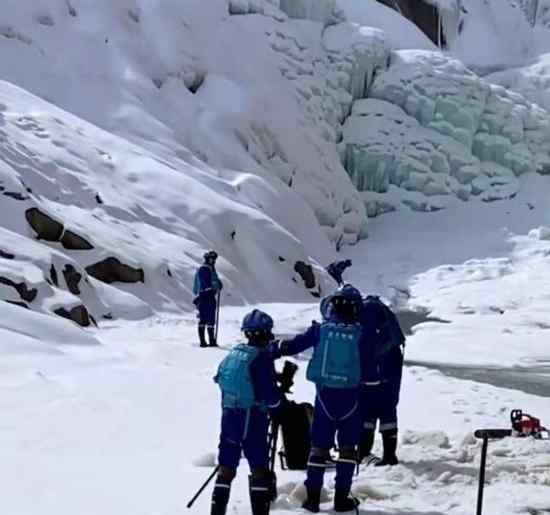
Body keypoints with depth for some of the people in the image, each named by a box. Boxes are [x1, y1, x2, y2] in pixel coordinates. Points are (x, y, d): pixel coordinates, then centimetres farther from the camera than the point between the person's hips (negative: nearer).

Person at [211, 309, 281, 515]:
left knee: (226, 467, 12)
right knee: (259, 468, 2)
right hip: (252, 419, -6)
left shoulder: (233, 354, 6)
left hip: (228, 415, 6)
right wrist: (277, 410, 4)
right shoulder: (262, 358, -13)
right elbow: (271, 392, -13)